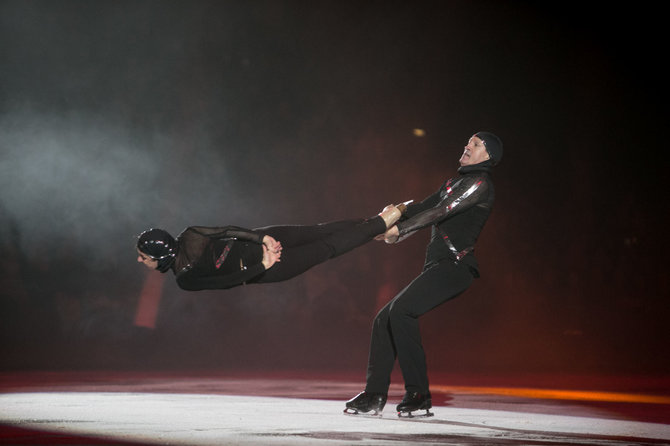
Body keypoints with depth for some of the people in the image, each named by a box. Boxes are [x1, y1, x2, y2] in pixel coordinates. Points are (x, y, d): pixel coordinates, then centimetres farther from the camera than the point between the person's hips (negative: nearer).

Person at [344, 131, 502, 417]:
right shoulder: (453, 183, 26)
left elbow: (441, 212, -13)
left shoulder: (480, 184, -3)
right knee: (385, 318, 4)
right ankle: (374, 395, 7)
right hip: (438, 266, 9)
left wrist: (399, 229, -14)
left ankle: (419, 395, -21)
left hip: (455, 265, -9)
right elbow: (424, 209, 19)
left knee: (402, 310, -25)